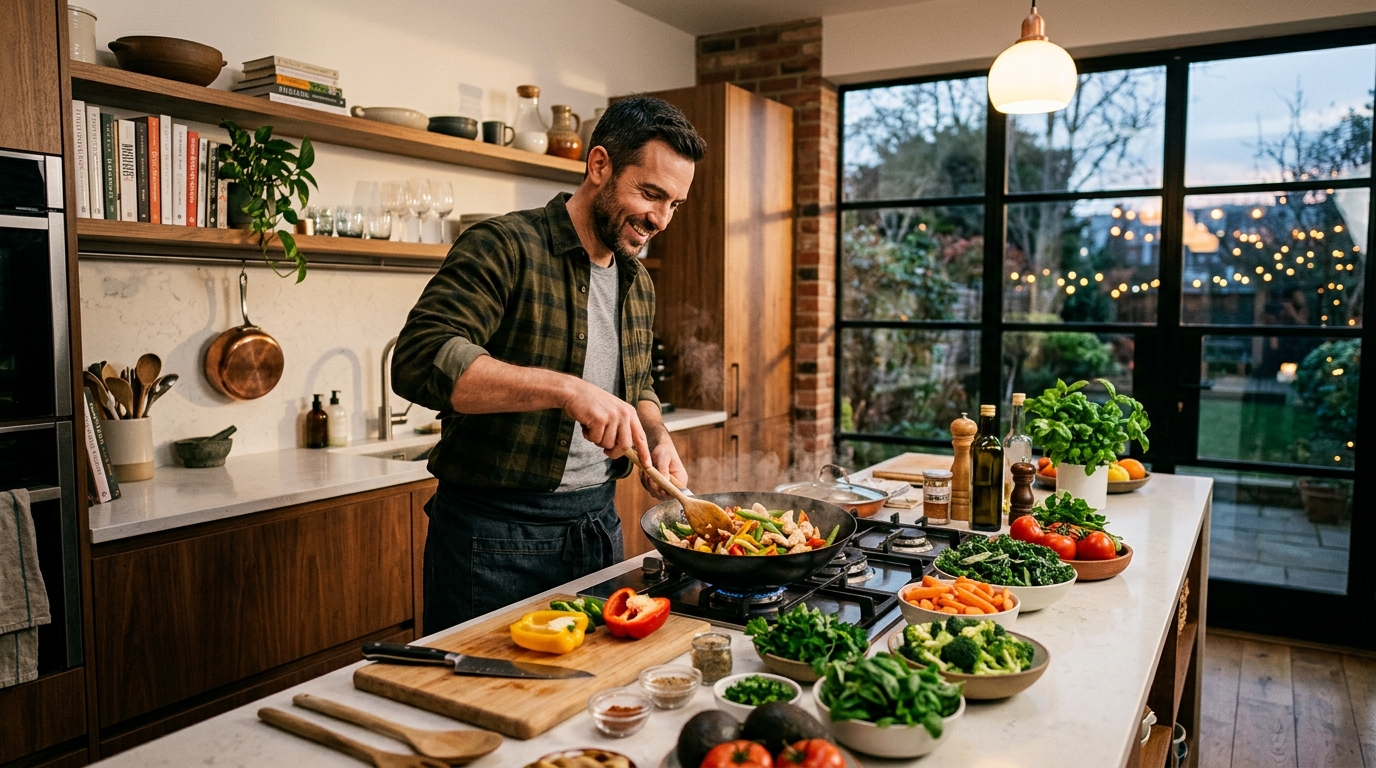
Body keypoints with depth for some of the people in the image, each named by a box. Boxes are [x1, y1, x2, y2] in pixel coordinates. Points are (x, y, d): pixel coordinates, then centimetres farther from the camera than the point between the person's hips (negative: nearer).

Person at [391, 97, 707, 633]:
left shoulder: (638, 283, 10)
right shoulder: (504, 248, -14)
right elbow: (420, 359, -27)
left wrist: (657, 441, 0)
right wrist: (566, 388, -35)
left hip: (599, 525, 7)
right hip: (493, 534, -7)